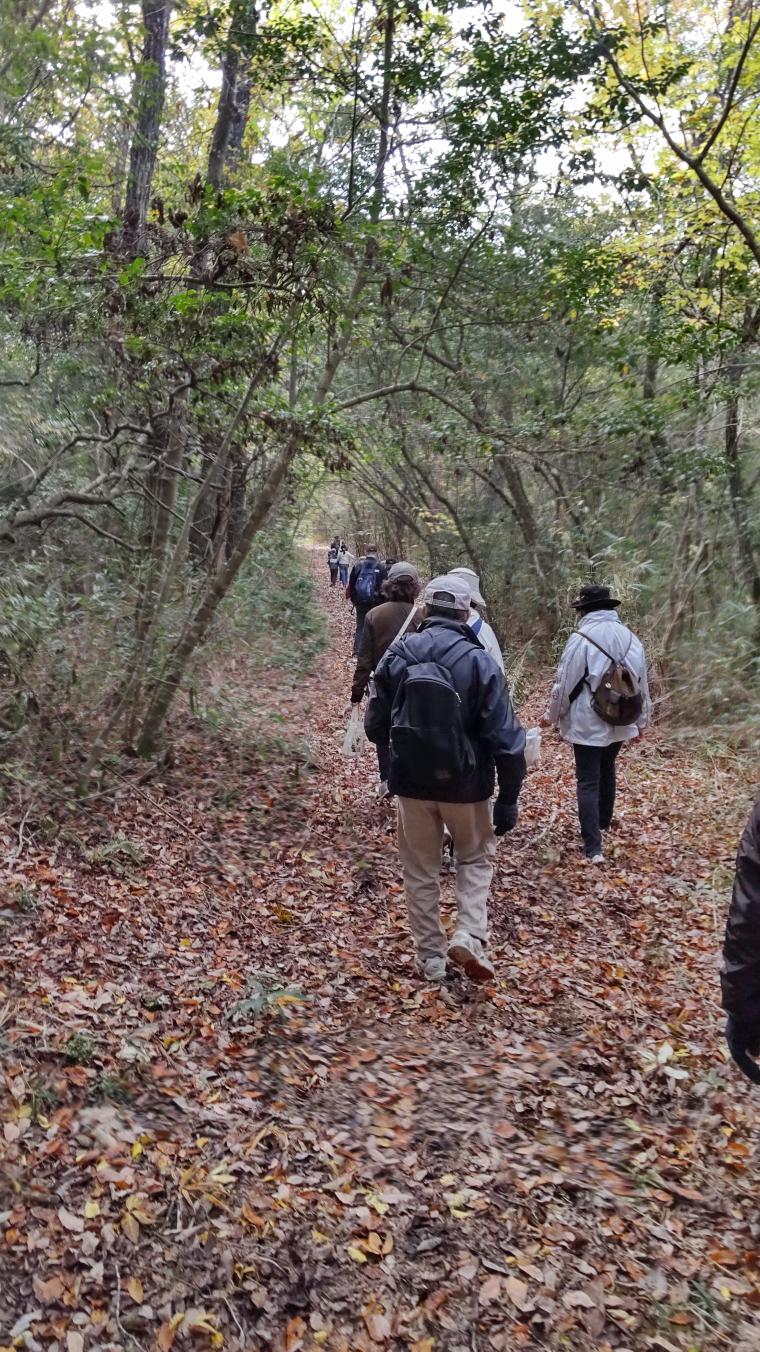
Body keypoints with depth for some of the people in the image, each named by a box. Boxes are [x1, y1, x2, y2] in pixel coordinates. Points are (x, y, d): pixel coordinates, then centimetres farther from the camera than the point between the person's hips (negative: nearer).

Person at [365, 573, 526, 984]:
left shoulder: (396, 656, -7)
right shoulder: (479, 662, -14)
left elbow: (375, 728, 0)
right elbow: (505, 739, -15)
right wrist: (508, 799, -5)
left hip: (412, 783, 2)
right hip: (465, 785, -1)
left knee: (420, 870, 18)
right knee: (475, 857, 23)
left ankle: (431, 957, 26)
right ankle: (469, 936, 7)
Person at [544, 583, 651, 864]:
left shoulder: (581, 638, -14)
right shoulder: (630, 638, 3)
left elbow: (565, 683, -11)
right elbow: (641, 683, 11)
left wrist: (552, 716, 4)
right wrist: (641, 721, 23)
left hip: (587, 724, -6)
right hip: (620, 722, 6)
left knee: (588, 782, -1)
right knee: (607, 771, 26)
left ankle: (593, 848, -6)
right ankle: (604, 822, 44)